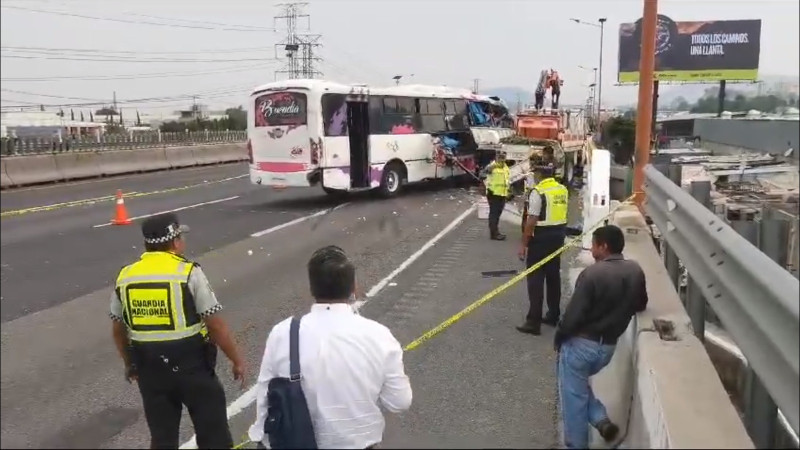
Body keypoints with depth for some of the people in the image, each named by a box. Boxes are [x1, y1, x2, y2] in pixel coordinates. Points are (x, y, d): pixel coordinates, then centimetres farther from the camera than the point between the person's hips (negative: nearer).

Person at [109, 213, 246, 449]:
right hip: (192, 367, -4)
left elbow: (119, 330, 11)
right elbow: (216, 325, -14)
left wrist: (129, 364, 26)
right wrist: (237, 360, -3)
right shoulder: (188, 273, -14)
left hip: (150, 369, 5)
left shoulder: (125, 277, 1)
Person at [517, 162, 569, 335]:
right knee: (553, 275, 17)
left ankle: (534, 322, -2)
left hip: (541, 237, -7)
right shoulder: (563, 190, 6)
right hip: (558, 236, 8)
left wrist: (524, 244, -15)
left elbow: (531, 221, -19)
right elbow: (562, 214, 14)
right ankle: (553, 315, 28)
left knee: (535, 278, -3)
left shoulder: (538, 192, -17)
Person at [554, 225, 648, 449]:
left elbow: (574, 313, -18)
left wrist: (559, 337, -3)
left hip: (580, 343, -7)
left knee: (573, 396, 10)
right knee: (579, 386, 29)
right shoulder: (636, 271, -2)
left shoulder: (592, 273, -21)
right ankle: (601, 419, 13)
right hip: (608, 346, 7)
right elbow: (640, 305, 12)